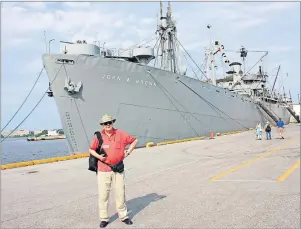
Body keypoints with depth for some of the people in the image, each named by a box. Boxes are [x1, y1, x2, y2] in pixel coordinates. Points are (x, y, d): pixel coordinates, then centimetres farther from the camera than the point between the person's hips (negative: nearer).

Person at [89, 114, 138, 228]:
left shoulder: (120, 134, -3)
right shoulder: (98, 136, -4)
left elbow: (134, 140, 8)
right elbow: (91, 149, 6)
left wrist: (128, 152, 1)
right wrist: (98, 156, -11)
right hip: (103, 170, -1)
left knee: (120, 193, 10)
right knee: (103, 195, 3)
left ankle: (123, 216, 24)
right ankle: (104, 219, 16)